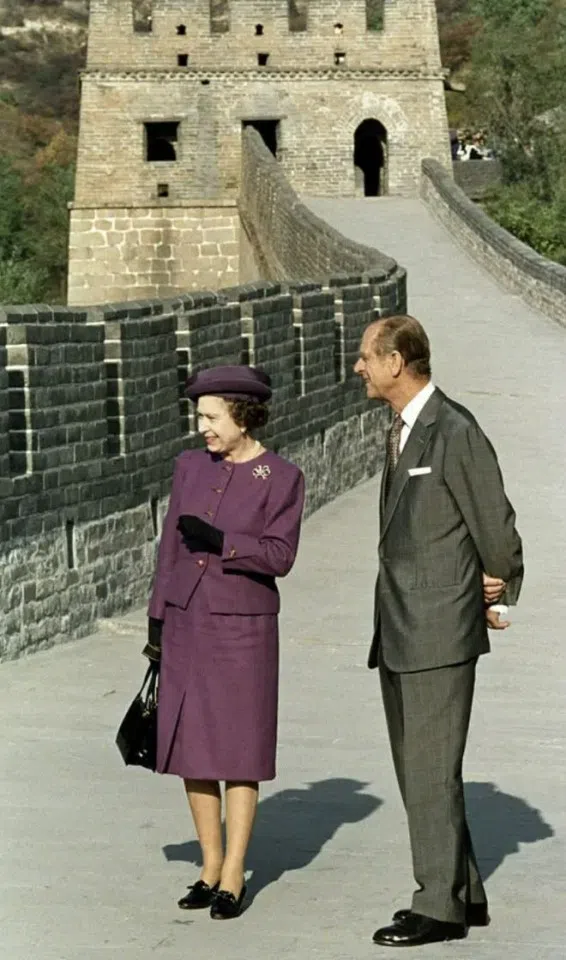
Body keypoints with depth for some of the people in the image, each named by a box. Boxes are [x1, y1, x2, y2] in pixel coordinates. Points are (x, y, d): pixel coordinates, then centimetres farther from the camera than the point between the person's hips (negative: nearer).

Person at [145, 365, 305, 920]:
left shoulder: (282, 478, -6)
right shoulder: (190, 467, 7)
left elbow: (279, 556, -13)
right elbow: (171, 548, 11)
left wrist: (219, 541, -24)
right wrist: (156, 621, 10)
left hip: (243, 624, -5)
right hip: (186, 622, 5)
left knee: (238, 754, -1)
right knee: (191, 750, 7)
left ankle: (233, 877, 5)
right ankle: (210, 867, 18)